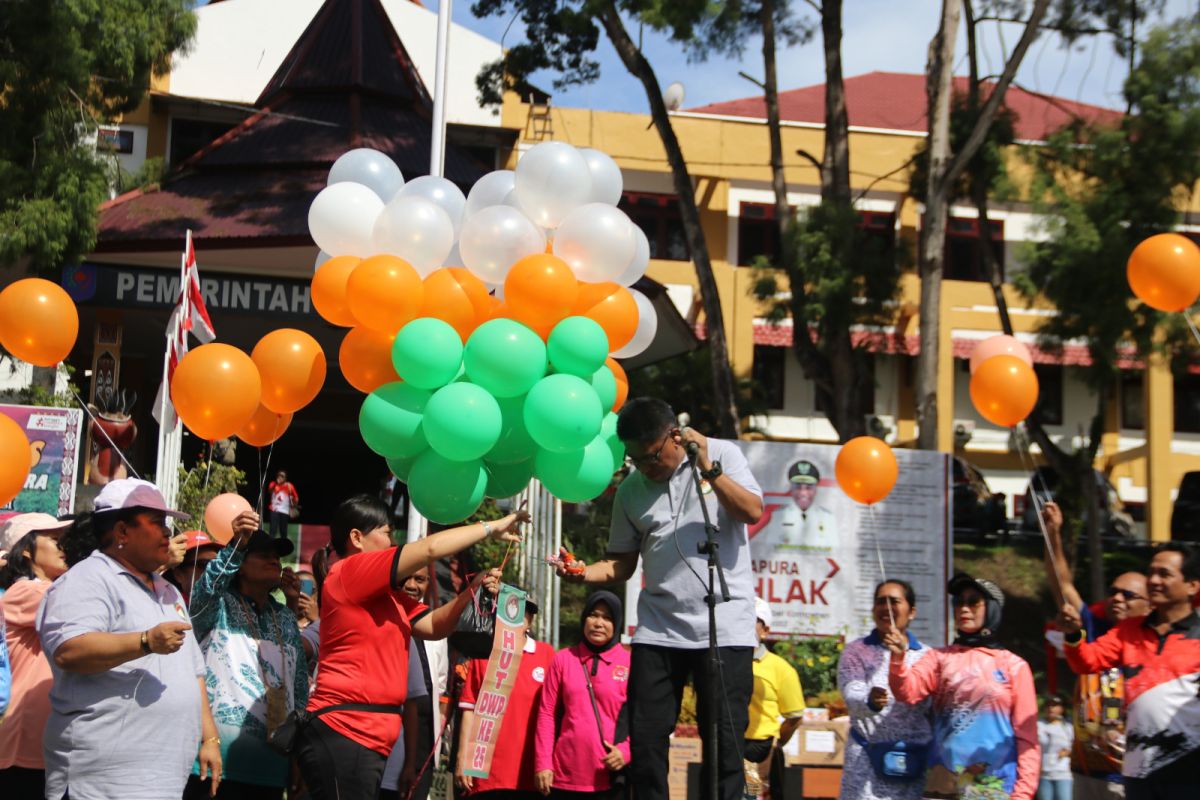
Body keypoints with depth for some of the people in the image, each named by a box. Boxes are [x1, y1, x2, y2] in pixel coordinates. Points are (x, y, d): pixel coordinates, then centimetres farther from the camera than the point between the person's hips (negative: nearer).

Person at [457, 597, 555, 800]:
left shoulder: (546, 654, 4)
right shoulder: (482, 654, 6)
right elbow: (469, 710, 5)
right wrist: (463, 758, 0)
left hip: (532, 774, 0)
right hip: (488, 774, 0)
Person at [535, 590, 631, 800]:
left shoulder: (631, 663, 3)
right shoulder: (563, 659, 9)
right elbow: (547, 714, 7)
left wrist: (626, 750, -12)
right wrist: (542, 764, 1)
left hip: (612, 779, -2)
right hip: (565, 777, 2)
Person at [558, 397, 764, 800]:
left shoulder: (722, 454, 3)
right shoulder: (630, 490, 11)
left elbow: (752, 512, -9)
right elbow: (622, 562, 11)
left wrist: (708, 468, -16)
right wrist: (584, 572, -8)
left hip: (724, 626, -3)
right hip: (658, 630, 4)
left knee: (725, 743, -3)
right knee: (645, 741, 2)